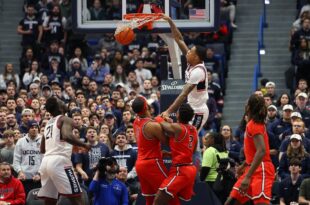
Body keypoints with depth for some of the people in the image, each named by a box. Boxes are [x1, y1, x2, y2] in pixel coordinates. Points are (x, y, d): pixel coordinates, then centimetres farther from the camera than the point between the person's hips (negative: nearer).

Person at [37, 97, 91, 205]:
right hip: (59, 161, -8)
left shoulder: (48, 123, 23)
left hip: (45, 161, 8)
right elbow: (67, 136, -22)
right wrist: (84, 145, -9)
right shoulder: (65, 119, 0)